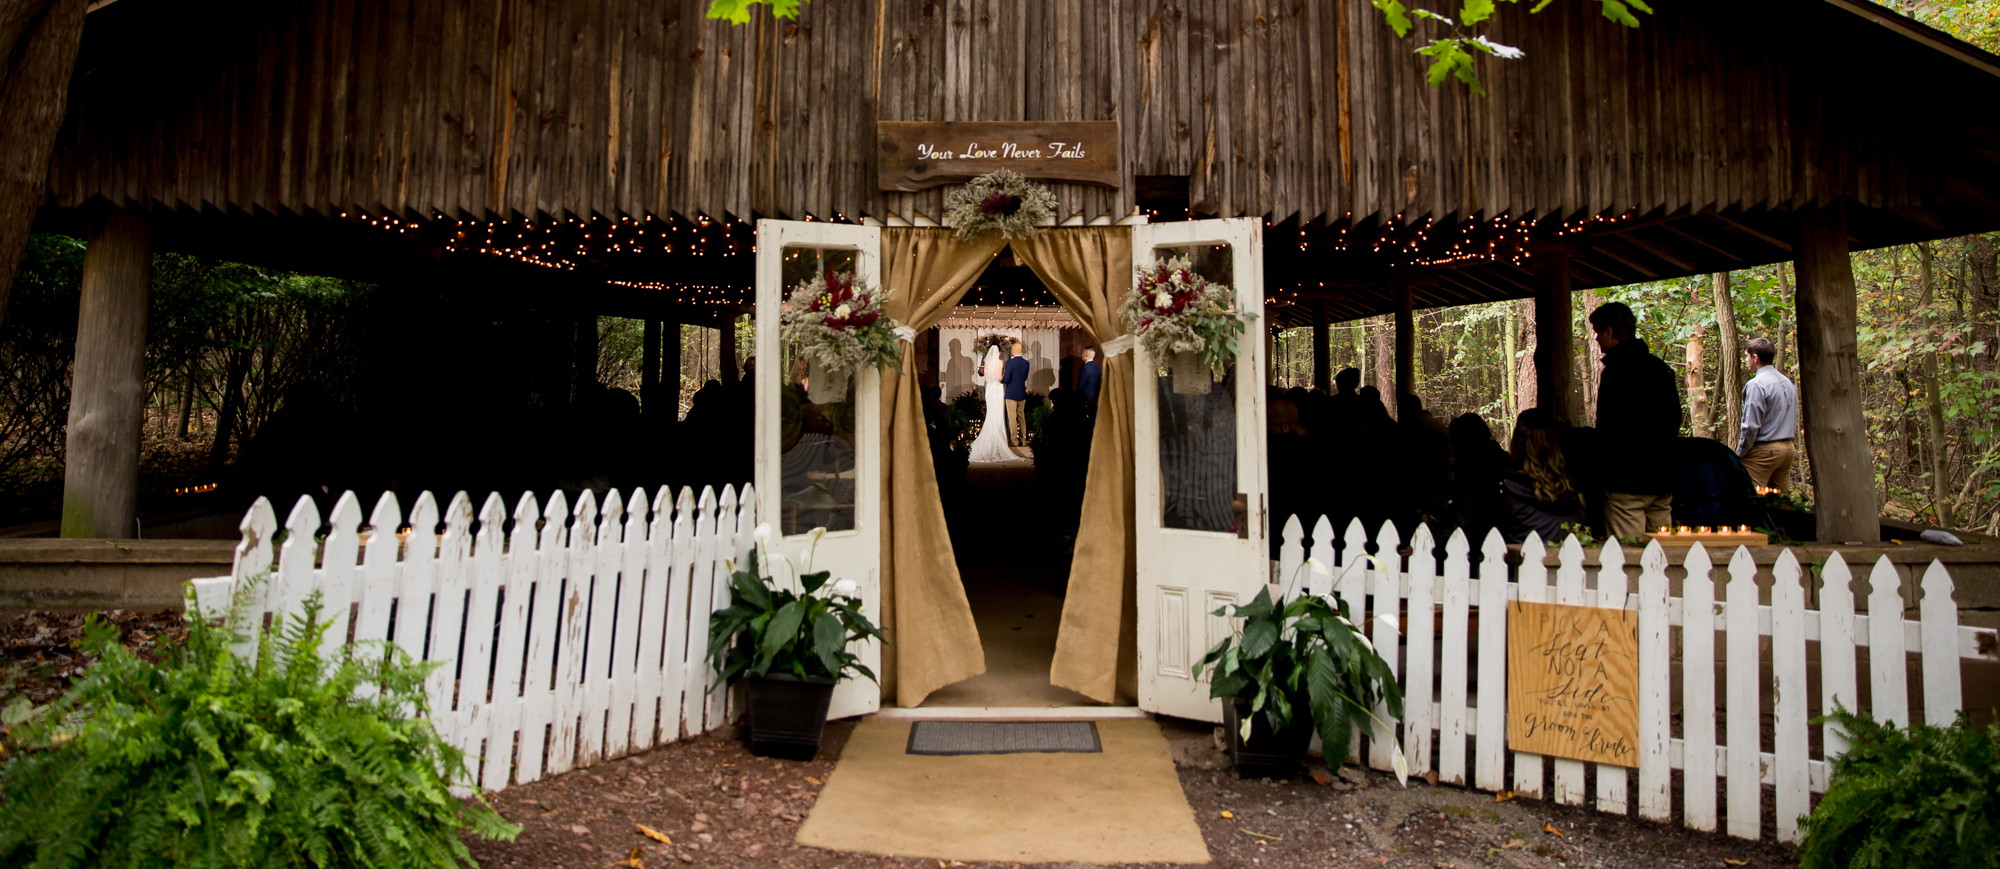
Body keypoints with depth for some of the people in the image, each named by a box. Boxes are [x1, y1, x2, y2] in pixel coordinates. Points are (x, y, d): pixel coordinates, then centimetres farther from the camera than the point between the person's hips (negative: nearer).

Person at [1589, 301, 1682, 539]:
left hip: (1628, 482, -9)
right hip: (1663, 478, 9)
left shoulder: (1617, 370, -14)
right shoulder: (1661, 368, 13)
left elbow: (1609, 432, -17)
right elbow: (1674, 421, 18)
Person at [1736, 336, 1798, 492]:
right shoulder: (1788, 383, 12)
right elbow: (1795, 423, 17)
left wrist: (1739, 454, -8)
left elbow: (1751, 426, -17)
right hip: (1787, 448, 9)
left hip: (1763, 450, -9)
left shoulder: (1756, 385, -15)